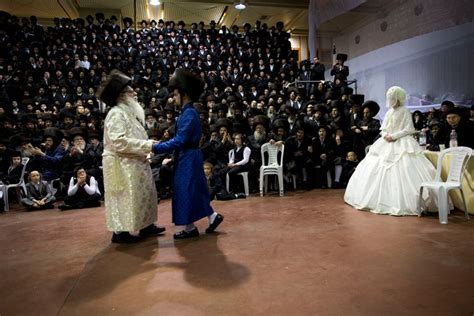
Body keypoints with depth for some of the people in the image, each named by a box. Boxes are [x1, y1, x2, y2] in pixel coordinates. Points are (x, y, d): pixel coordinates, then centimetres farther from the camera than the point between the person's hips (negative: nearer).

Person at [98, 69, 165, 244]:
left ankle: (146, 226, 22)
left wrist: (148, 145, 3)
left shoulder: (130, 112, 15)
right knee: (125, 197, -3)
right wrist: (147, 145, -23)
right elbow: (119, 142, -25)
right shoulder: (116, 114, -15)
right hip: (121, 164, -10)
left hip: (134, 162, 10)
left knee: (143, 194, 12)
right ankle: (120, 231, 8)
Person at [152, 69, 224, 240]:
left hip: (188, 159, -10)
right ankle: (213, 216, 22)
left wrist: (156, 148, -22)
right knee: (194, 190, 15)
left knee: (186, 190, 0)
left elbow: (179, 140, -25)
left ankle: (190, 228, 12)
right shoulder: (188, 112, 12)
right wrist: (158, 145, 13)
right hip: (188, 157, 10)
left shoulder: (189, 113, -18)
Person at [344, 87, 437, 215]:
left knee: (401, 172, -13)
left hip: (402, 145, -7)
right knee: (378, 171, 5)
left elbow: (409, 129, -11)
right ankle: (381, 200, 15)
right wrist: (385, 135, -6)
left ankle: (400, 203, -9)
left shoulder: (405, 112, -4)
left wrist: (394, 136, -18)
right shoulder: (389, 112, 16)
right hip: (386, 145, 7)